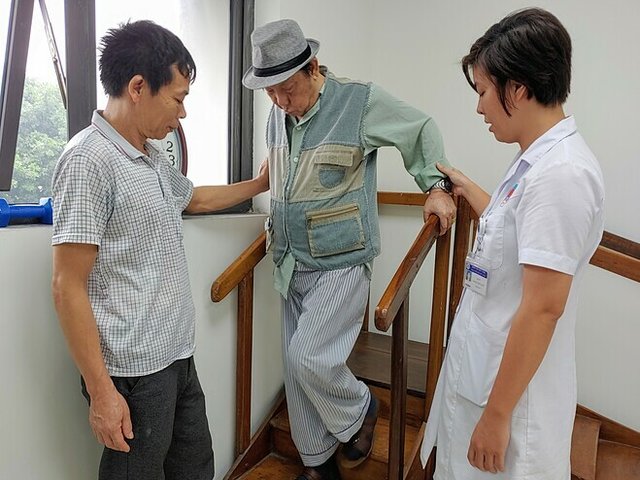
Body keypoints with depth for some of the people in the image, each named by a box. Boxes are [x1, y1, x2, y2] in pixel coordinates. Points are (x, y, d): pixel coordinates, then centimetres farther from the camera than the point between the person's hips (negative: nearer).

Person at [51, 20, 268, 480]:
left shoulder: (154, 155, 10)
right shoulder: (89, 160, -17)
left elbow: (192, 197, 31)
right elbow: (68, 287, -18)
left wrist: (258, 184, 38)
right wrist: (101, 390, -17)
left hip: (179, 357, 8)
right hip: (134, 372, -8)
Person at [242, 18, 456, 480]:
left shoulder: (361, 101, -10)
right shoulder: (278, 113, 8)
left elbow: (423, 129, 4)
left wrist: (436, 186, -3)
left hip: (341, 262, -6)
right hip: (292, 265, 7)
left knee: (310, 358, -14)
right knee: (297, 368, 11)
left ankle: (360, 411, 21)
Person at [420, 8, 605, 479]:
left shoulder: (561, 173, -24)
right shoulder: (536, 160, 5)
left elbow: (543, 308, -25)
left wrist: (497, 414, -18)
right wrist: (465, 187, 33)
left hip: (512, 386, -9)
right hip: (479, 369, 9)